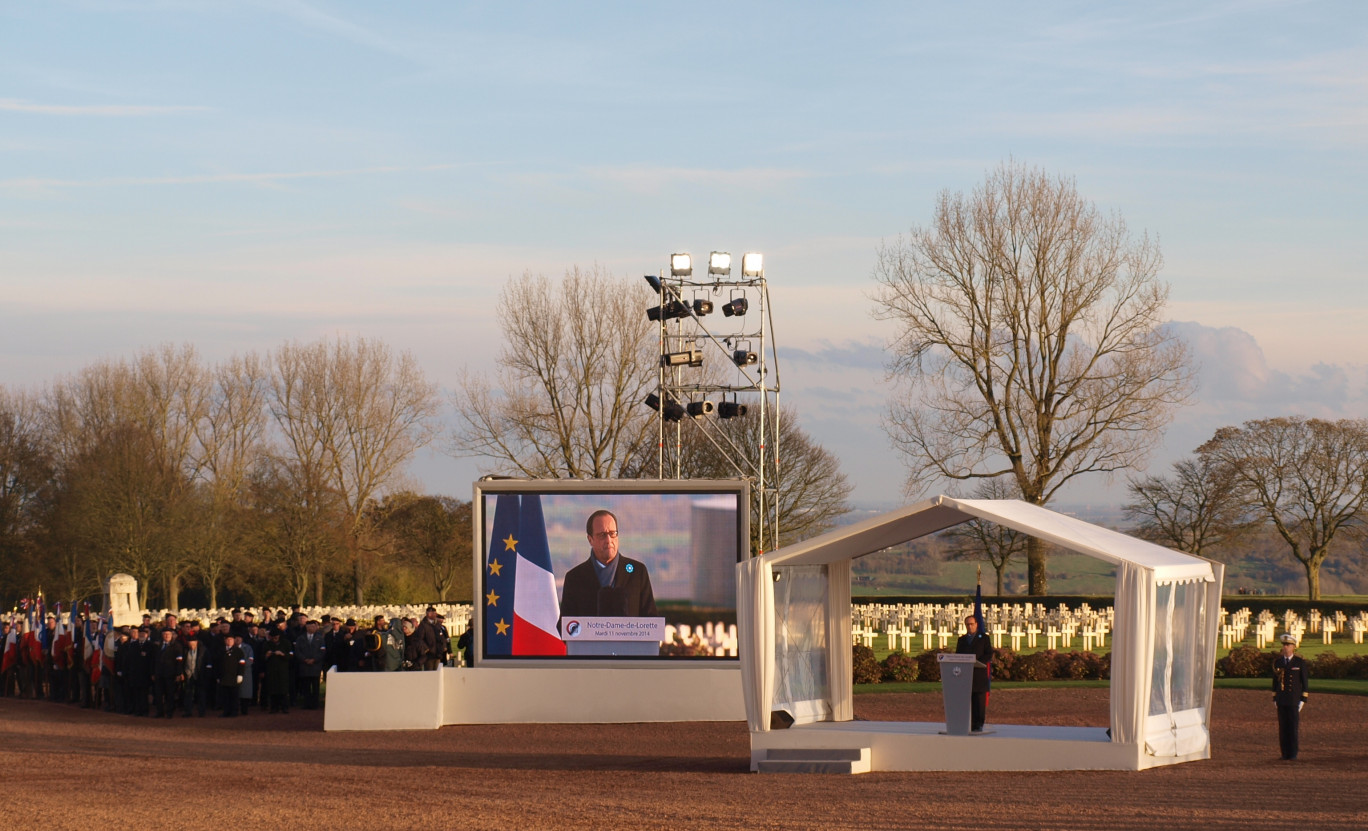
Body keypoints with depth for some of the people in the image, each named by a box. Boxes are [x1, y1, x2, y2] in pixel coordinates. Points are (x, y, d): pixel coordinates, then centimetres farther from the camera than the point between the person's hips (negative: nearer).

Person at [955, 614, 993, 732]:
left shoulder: (984, 638, 8)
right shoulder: (962, 639, 20)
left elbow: (989, 655, 1)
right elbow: (957, 655, 22)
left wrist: (977, 662, -14)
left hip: (979, 673, -4)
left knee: (979, 701, -5)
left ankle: (978, 725, -4)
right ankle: (969, 724, 1)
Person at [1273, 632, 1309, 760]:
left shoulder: (1300, 662, -3)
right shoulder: (1277, 662, 6)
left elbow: (1305, 681, -2)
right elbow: (1275, 681, 11)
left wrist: (1303, 699, -7)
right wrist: (1274, 698, 8)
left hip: (1294, 700, -3)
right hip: (1281, 700, 3)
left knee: (1293, 726, -4)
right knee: (1282, 727, 3)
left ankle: (1293, 753, 1)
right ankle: (1285, 753, 8)